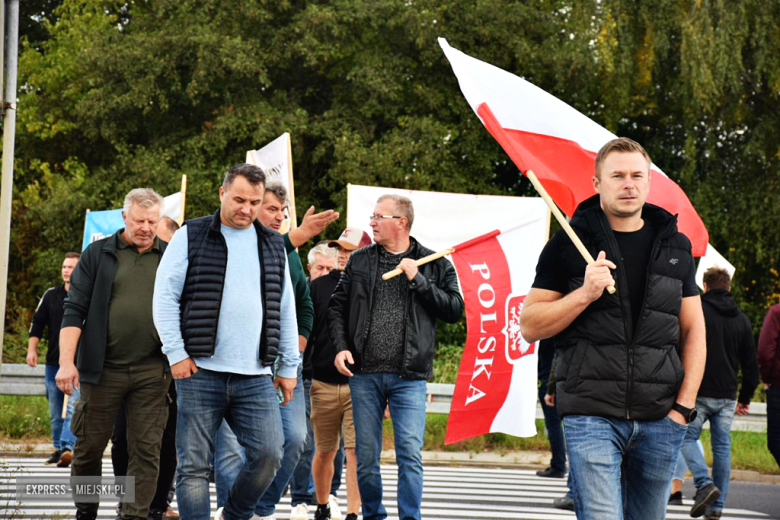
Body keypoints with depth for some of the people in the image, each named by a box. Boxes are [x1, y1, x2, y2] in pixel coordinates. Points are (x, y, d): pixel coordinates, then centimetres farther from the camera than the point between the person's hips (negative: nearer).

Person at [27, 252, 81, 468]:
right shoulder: (51, 295, 11)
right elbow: (37, 323, 14)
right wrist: (32, 349, 4)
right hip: (53, 362, 5)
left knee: (73, 407, -17)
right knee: (55, 411, 9)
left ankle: (67, 447, -25)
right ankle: (58, 449, 17)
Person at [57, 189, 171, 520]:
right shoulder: (98, 254, 5)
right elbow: (74, 310, 0)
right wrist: (66, 362, -10)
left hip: (152, 371, 1)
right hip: (102, 369, -1)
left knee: (146, 450, -3)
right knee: (89, 446, 6)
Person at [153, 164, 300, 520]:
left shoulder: (273, 246, 14)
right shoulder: (191, 237, 4)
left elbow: (286, 311, 18)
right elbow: (165, 297, 1)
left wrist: (289, 367, 14)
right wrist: (176, 354, -6)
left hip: (256, 378, 3)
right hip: (200, 372, -3)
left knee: (268, 455, -6)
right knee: (193, 465, -2)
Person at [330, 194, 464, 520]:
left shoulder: (434, 264, 4)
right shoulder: (359, 261, 10)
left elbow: (455, 310, -3)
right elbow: (338, 306, 14)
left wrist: (419, 280, -10)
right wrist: (340, 347, 0)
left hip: (409, 376, -2)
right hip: (364, 374, 2)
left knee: (410, 455, -8)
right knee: (366, 456, 6)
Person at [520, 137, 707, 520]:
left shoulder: (674, 245, 13)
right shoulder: (569, 244, 4)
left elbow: (693, 331, 14)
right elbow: (530, 326, 1)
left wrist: (685, 404, 4)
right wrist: (585, 293, -14)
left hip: (660, 419, 3)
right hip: (592, 416, -3)